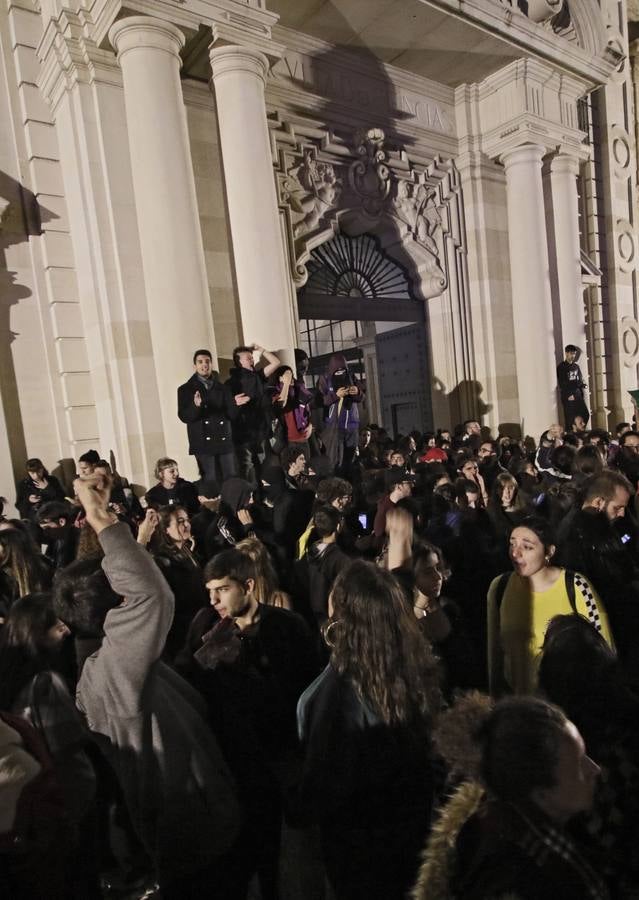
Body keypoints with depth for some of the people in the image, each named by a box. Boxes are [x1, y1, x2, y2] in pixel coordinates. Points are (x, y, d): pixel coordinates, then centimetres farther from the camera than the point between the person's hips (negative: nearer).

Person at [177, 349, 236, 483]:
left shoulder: (222, 388, 14)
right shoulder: (185, 389, 6)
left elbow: (232, 413, 8)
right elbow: (183, 416, -4)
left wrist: (236, 404, -13)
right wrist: (196, 406, -23)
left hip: (225, 441, 3)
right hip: (203, 443, -3)